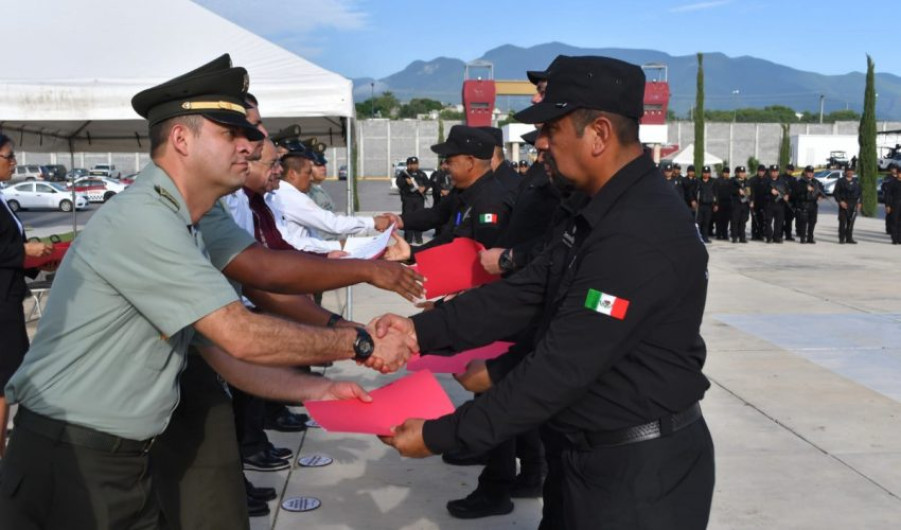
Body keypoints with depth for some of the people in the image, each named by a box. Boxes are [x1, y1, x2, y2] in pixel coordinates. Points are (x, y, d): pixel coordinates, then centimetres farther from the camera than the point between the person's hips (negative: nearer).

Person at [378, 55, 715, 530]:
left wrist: (441, 435, -23)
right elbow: (522, 295, 2)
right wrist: (422, 329, -10)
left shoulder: (641, 236, -26)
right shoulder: (600, 214, 7)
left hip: (643, 471, -9)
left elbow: (562, 367, -28)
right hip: (588, 454, 9)